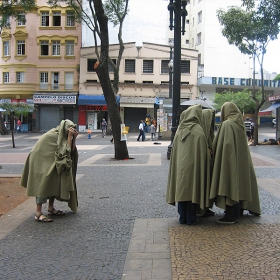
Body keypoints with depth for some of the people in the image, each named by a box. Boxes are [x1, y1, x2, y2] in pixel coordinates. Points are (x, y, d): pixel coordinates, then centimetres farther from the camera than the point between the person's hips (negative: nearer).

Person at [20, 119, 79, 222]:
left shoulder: (61, 136, 4)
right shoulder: (53, 135, -21)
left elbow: (71, 150, 3)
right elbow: (65, 151, -25)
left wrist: (73, 138, -8)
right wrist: (69, 136, -23)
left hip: (51, 164, 10)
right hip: (42, 162, -10)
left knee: (54, 183, 9)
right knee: (43, 184, -13)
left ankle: (51, 209, 18)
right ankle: (38, 214, -12)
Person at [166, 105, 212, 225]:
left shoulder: (180, 129, 4)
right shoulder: (198, 130, -11)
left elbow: (174, 150, 9)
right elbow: (203, 151, -11)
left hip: (180, 165, 5)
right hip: (192, 165, -5)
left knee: (181, 189, 10)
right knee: (192, 190, 3)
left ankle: (182, 217, 17)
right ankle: (191, 218, 9)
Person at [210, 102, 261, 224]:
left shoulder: (227, 124, -16)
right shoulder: (239, 123, 9)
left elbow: (225, 144, -20)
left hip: (230, 159, -9)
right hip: (241, 159, 9)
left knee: (230, 186, -4)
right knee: (239, 184, 17)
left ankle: (231, 216, -2)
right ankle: (238, 211, 30)